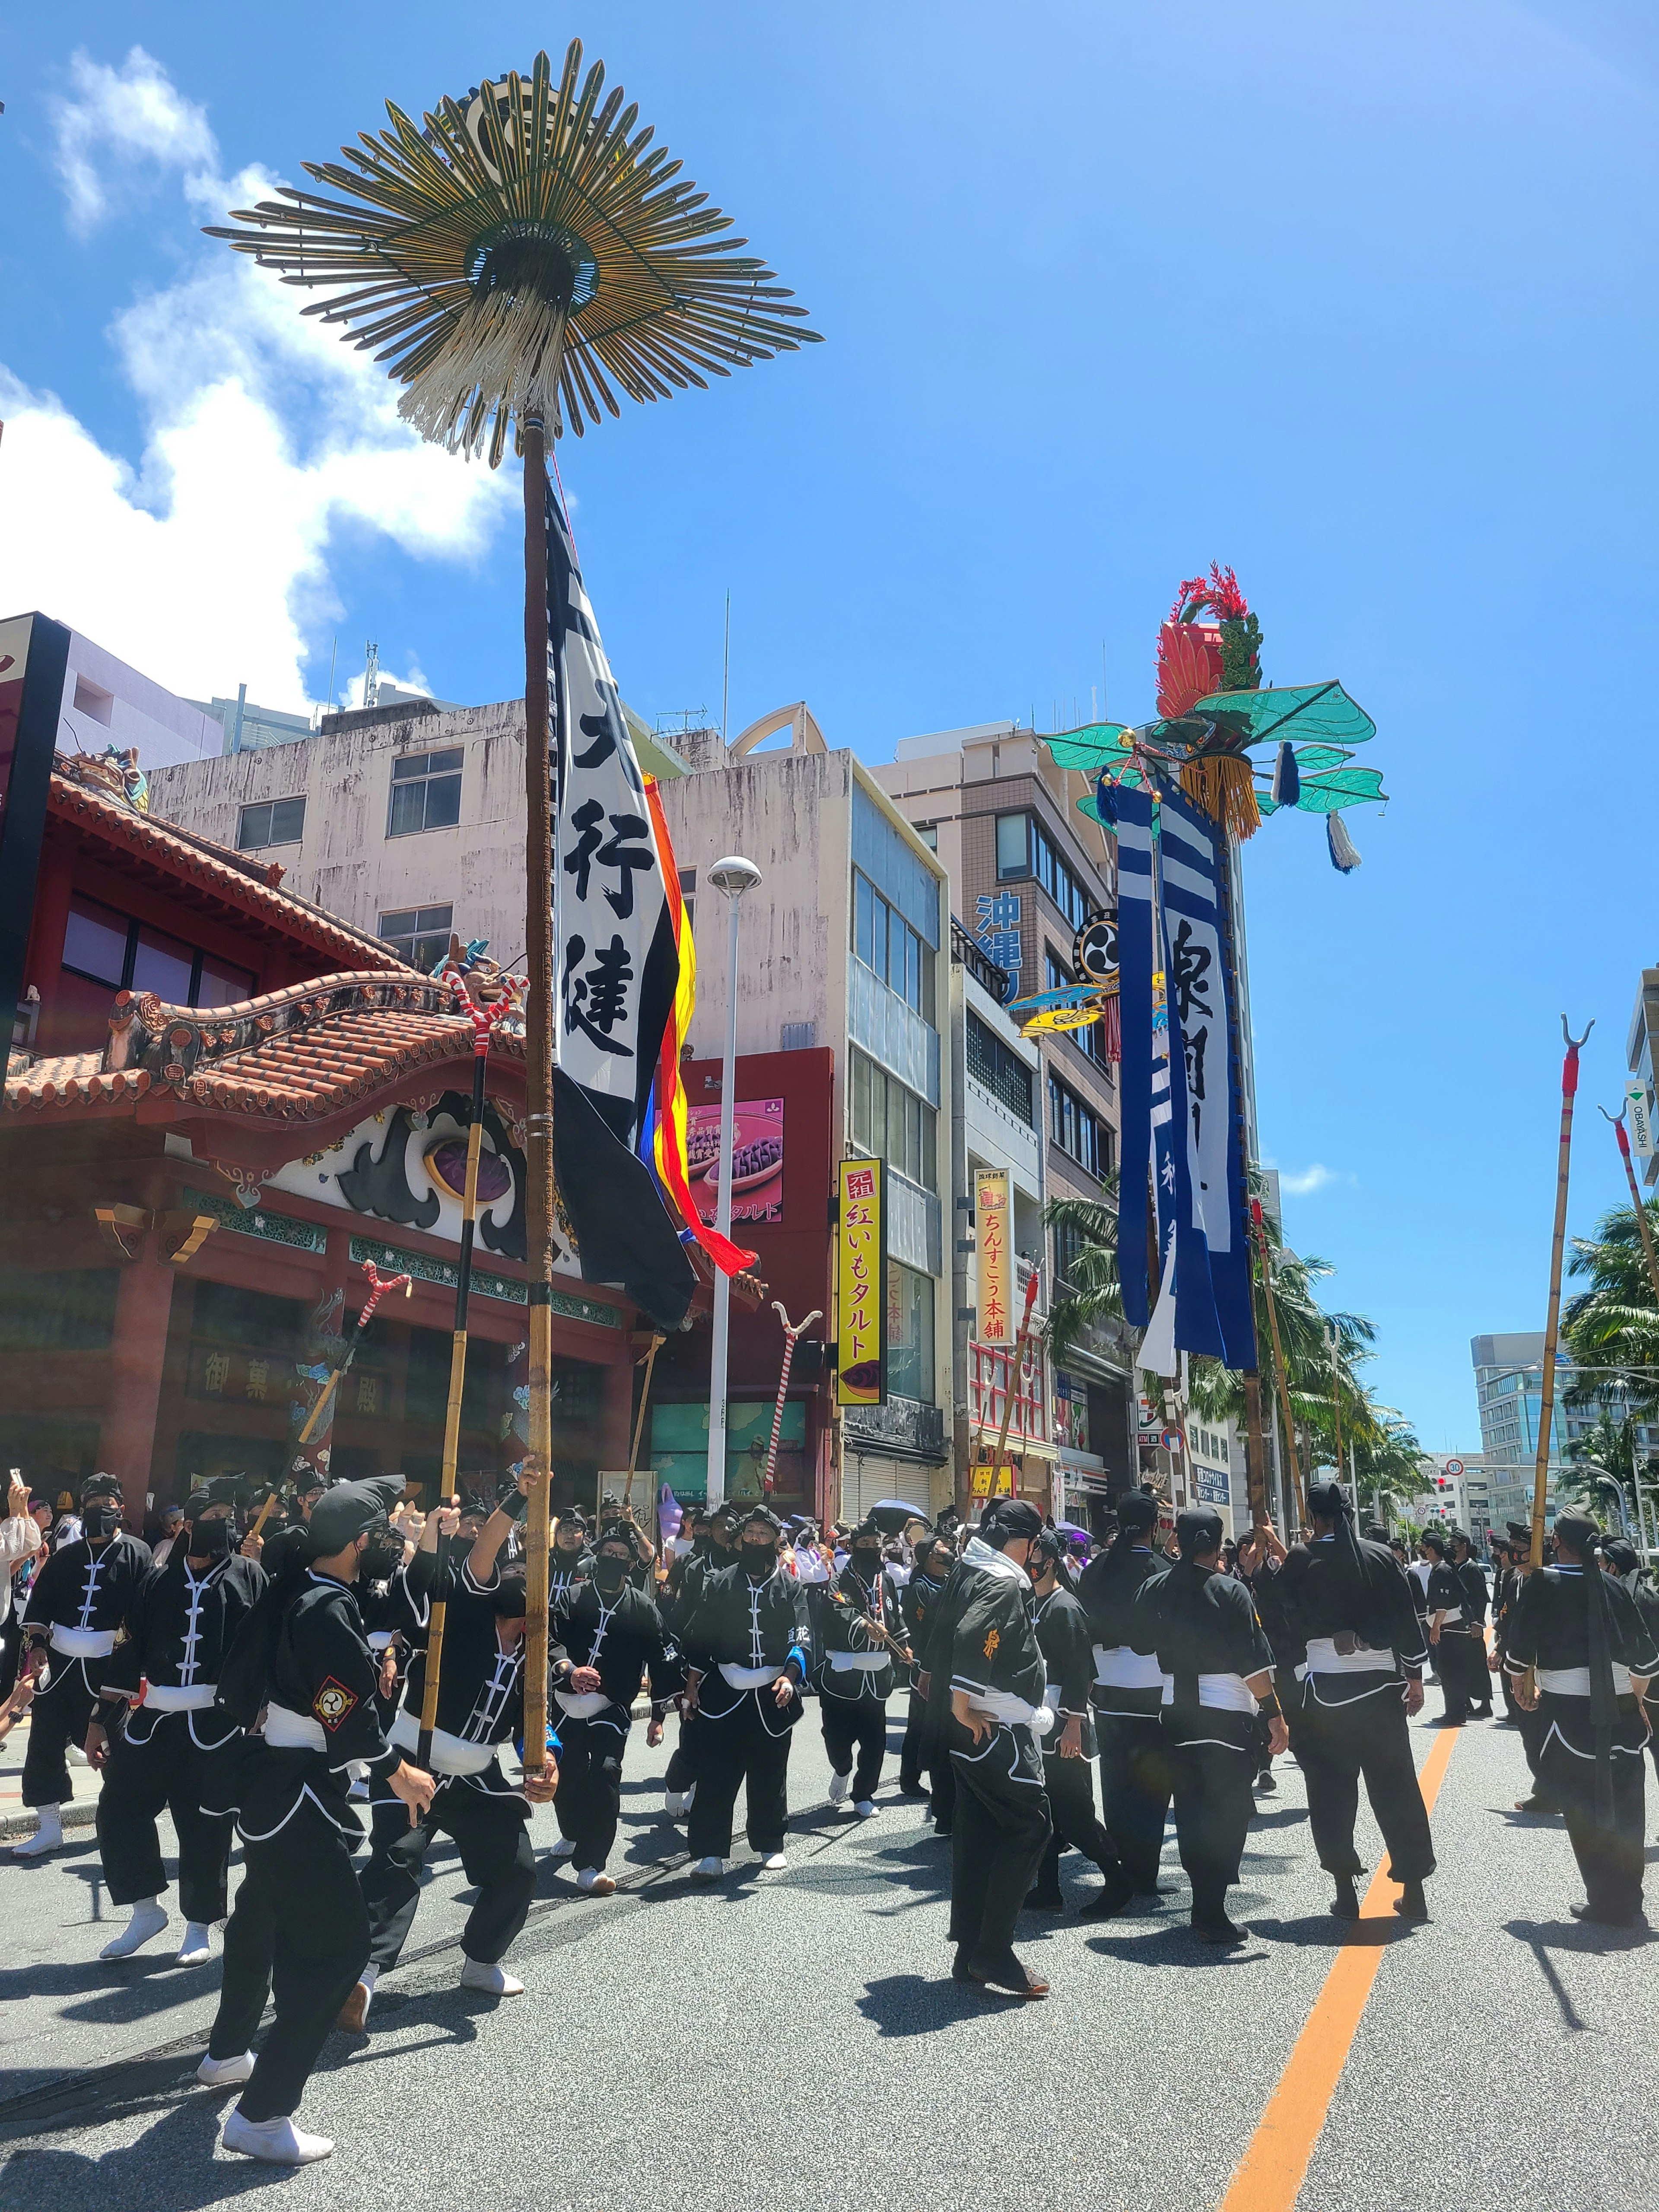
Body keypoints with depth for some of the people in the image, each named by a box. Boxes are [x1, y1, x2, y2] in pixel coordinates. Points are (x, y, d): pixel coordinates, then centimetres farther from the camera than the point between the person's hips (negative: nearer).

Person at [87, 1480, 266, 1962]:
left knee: (205, 1826, 3)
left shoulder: (249, 1576, 2)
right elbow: (129, 1651, 10)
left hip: (216, 1723, -3)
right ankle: (146, 1910, 20)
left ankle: (199, 1926, 22)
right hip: (152, 1718, 3)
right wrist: (101, 1720, 7)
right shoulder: (160, 1580, 8)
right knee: (118, 1810, 0)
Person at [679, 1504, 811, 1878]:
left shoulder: (790, 1588, 4)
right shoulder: (718, 1583, 6)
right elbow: (698, 1638, 7)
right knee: (715, 1773, -4)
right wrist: (692, 1685, 2)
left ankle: (770, 1844, 26)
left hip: (772, 1696, 0)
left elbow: (802, 1640, -5)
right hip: (723, 1693, 0)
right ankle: (709, 1852, 1)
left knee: (770, 1774, 11)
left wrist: (790, 1675, -21)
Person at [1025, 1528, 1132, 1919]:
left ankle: (1117, 1879, 10)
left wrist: (1073, 1724, -22)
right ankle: (1048, 1889, 20)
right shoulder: (1033, 1604, 11)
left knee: (1073, 1810, -4)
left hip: (1063, 1722, -9)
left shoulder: (1064, 1607, -15)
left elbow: (1079, 1670, -18)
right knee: (1043, 1809, 12)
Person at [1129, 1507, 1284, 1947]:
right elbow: (1253, 1663, -15)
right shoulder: (1229, 1591, -13)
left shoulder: (1153, 1590, 0)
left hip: (1176, 1710, 5)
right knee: (1228, 1811, 4)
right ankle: (1211, 1913, 2)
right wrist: (1275, 1713, -9)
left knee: (1191, 1807, 15)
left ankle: (1205, 1904, 25)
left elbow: (1139, 1643, 12)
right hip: (1228, 1712, -5)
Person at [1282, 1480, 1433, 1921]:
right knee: (1395, 1786, 11)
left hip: (1325, 1687, -2)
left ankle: (1345, 1892, 9)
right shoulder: (1382, 1556, 0)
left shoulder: (1301, 1559, -7)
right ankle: (1413, 1892, 13)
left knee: (1331, 1788, 8)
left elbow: (1292, 1620, -3)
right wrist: (1415, 1677, 11)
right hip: (1380, 1685, 3)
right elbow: (1406, 1620, 4)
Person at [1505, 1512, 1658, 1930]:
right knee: (1623, 1809, 11)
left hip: (1569, 1708, -4)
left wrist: (1522, 1684, 14)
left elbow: (1520, 1642, -4)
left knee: (1584, 1810, 4)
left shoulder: (1545, 1582, -6)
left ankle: (1607, 1903, 5)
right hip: (1619, 1707, 4)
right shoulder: (1614, 1586, 5)